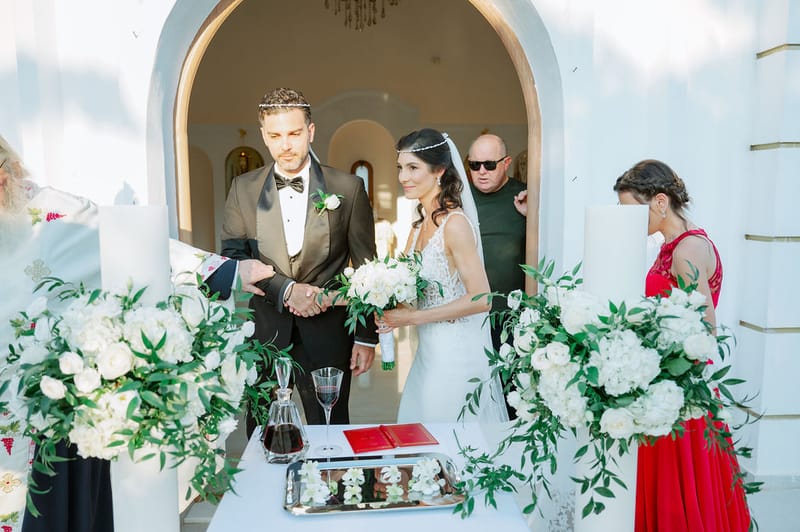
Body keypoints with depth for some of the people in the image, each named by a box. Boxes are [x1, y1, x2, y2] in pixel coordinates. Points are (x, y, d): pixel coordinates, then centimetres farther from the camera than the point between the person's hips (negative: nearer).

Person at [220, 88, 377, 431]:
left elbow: (366, 269, 1)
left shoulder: (348, 188, -1)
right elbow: (232, 255, -1)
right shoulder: (244, 188, 5)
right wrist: (286, 289, -16)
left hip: (327, 336, -1)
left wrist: (367, 337, 0)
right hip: (263, 336, 2)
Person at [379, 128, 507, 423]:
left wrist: (413, 317, -18)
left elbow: (480, 299, -20)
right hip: (429, 351, 8)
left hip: (456, 352, -8)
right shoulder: (419, 225, 8)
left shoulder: (455, 223, -17)